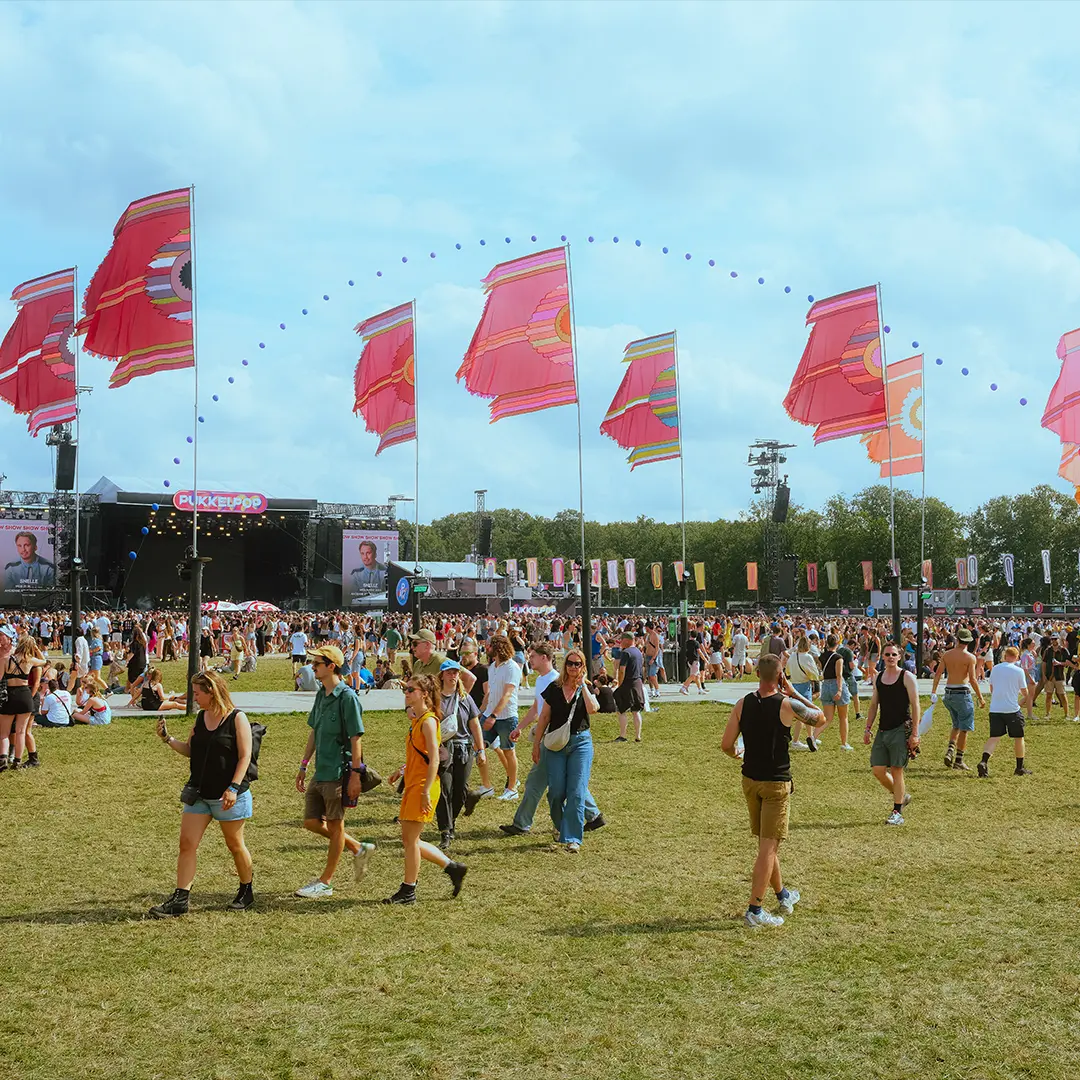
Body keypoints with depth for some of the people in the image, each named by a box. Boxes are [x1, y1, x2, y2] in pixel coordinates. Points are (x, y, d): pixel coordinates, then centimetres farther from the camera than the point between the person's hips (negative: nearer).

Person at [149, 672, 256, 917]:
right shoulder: (200, 718, 8)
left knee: (235, 845, 8)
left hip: (228, 796, -6)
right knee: (187, 844, -2)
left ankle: (246, 892, 27)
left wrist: (233, 788, -20)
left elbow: (245, 756, -13)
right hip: (199, 793, 6)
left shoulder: (237, 719, -11)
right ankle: (180, 900, 2)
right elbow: (190, 751, 14)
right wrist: (168, 739, -1)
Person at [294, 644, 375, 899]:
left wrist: (355, 775, -17)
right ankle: (358, 849, 27)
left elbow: (355, 738, -16)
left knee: (335, 825, 3)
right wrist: (303, 766, 19)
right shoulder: (321, 695, 11)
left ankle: (325, 882, 12)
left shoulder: (347, 697, -15)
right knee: (311, 822, 11)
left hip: (338, 772, -9)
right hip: (320, 772, 9)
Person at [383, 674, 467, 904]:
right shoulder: (416, 720, 14)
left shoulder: (428, 721, -14)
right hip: (412, 785, 10)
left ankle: (408, 891, 8)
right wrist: (402, 771, 13)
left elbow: (434, 760, -19)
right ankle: (452, 867, 21)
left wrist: (426, 792, -22)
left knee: (410, 839, -2)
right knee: (409, 840, 12)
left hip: (423, 786, -10)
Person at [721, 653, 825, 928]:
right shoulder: (787, 705, -14)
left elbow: (726, 744, -4)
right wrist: (794, 693, 4)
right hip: (777, 783, -5)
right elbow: (820, 718, 3)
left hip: (750, 780, 5)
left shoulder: (742, 704, -4)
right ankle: (754, 910, -4)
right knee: (768, 846, -1)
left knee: (766, 842, 20)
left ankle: (782, 895, 38)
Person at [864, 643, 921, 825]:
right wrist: (867, 729, 11)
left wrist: (915, 733, -14)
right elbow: (873, 705, 18)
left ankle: (897, 813, 3)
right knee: (878, 770, 1)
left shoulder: (907, 677, -5)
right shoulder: (878, 678, 12)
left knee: (896, 771, -5)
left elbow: (915, 705, -8)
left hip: (900, 730, -6)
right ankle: (901, 796, 25)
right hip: (882, 730, 6)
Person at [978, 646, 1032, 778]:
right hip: (1012, 709, -3)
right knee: (1018, 737, 14)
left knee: (994, 737, 2)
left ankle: (984, 761, -20)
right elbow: (1024, 692, 1)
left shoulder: (995, 668, 6)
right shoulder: (1019, 671, -5)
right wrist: (1024, 698, 24)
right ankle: (1020, 767, 22)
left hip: (995, 709, 3)